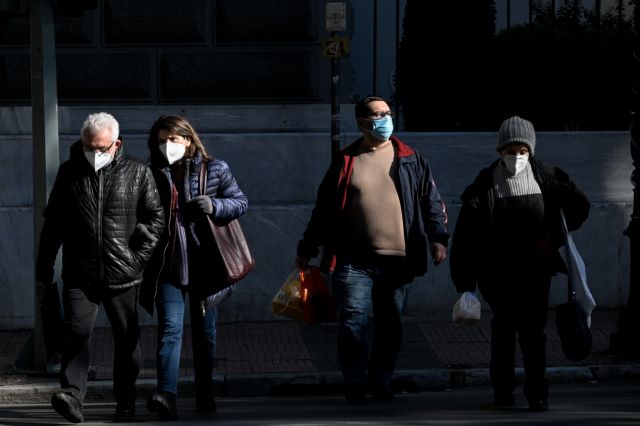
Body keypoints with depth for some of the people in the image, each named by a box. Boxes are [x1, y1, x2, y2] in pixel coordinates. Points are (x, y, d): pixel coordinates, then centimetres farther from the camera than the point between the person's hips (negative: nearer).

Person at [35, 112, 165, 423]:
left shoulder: (137, 173, 2)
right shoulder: (69, 173, 6)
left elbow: (155, 217, 8)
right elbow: (52, 223, 11)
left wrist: (138, 256, -2)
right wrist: (43, 271, 10)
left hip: (122, 274, 0)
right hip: (79, 273, 0)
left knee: (126, 338, 8)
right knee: (77, 332, -15)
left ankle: (125, 399, 21)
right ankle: (72, 395, -20)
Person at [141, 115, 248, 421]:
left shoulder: (214, 169, 2)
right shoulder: (153, 174, 6)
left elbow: (240, 202, 4)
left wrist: (215, 206, -15)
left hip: (203, 265, 0)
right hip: (168, 265, 0)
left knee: (204, 331, 10)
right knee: (170, 328, -13)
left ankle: (205, 396, 22)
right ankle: (166, 395, -26)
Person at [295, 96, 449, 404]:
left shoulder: (410, 160, 8)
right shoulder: (345, 162, 7)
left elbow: (431, 200, 8)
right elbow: (324, 208, 11)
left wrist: (438, 237, -6)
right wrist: (307, 249, 11)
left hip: (396, 259, 1)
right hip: (354, 260, -1)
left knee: (390, 325, 7)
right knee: (352, 320, -8)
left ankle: (381, 384, 17)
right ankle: (355, 386, -1)